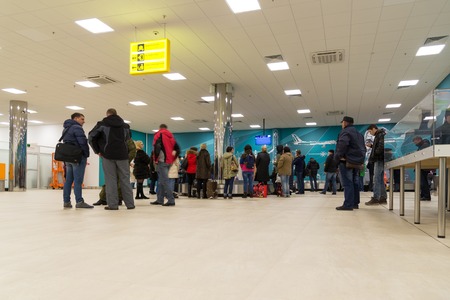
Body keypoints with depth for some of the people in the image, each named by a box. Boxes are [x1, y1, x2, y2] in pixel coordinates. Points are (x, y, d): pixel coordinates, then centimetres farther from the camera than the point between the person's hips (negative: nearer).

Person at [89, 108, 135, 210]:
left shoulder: (102, 124, 4)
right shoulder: (125, 125, 15)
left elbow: (91, 137, 0)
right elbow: (128, 138, 26)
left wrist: (97, 151, 8)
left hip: (108, 155, -2)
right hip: (122, 154, 3)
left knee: (110, 179, 0)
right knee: (125, 179, 6)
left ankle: (112, 204, -3)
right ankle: (130, 203, 6)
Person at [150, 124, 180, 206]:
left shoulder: (158, 135, -1)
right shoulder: (171, 136, 18)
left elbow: (156, 147, -17)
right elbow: (177, 148, 15)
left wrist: (155, 159, -9)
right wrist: (172, 158, 17)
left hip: (162, 160, -7)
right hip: (169, 161, 7)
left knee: (164, 181, -9)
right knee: (161, 180, 15)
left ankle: (171, 200, -14)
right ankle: (159, 200, 18)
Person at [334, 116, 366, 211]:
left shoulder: (345, 132, -9)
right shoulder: (359, 134, 22)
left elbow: (342, 144, -26)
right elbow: (363, 148, 22)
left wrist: (338, 156, -17)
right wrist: (361, 160, 18)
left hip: (347, 161, -9)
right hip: (357, 161, 9)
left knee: (347, 183, -10)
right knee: (355, 182, 13)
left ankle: (348, 204, -12)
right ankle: (355, 203, 19)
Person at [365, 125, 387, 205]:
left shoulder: (381, 134, -9)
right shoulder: (379, 135, 21)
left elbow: (382, 146, -22)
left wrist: (376, 153, -13)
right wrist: (371, 146, 12)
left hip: (379, 159, -10)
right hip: (379, 159, 10)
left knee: (376, 179, -11)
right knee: (381, 179, 11)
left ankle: (375, 198, -11)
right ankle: (383, 198, 15)